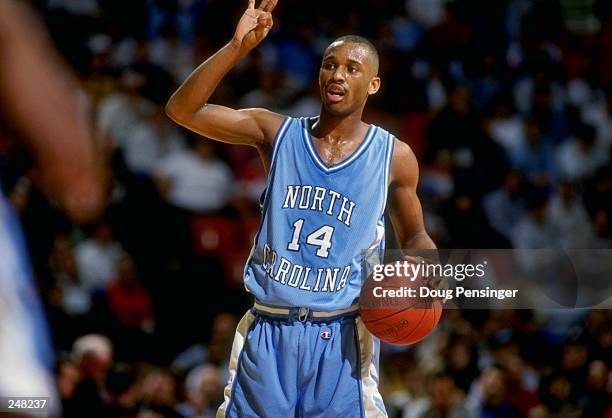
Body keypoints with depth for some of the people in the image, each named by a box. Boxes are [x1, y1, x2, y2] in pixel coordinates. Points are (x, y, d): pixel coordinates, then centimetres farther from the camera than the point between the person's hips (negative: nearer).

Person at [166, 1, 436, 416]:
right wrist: (238, 47, -17)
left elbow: (414, 236, 15)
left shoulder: (394, 157, 1)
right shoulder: (278, 133, 2)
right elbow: (182, 110, -6)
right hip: (267, 332, 1)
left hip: (341, 339, -1)